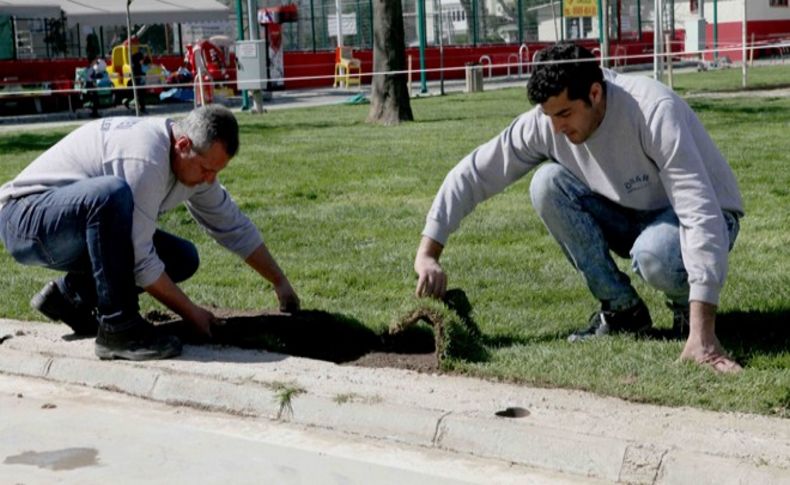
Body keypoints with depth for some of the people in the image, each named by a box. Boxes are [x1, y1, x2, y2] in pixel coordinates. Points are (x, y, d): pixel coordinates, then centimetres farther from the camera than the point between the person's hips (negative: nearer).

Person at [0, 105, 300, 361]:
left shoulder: (193, 161, -2)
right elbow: (140, 261, -27)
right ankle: (118, 326, -27)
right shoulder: (144, 159, -31)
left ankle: (71, 294, 9)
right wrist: (191, 314, -18)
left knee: (182, 259, -2)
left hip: (78, 219, 9)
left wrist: (280, 282, 12)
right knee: (113, 193, -38)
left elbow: (233, 226, 11)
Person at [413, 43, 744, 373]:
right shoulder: (545, 121, -17)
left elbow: (700, 214, -39)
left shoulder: (654, 111, -33)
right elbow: (473, 174, -9)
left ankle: (687, 303, -2)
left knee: (655, 256, -40)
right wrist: (427, 254, -18)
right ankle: (622, 311, -9)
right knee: (547, 183, -20)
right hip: (631, 215, 5)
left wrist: (702, 333, -48)